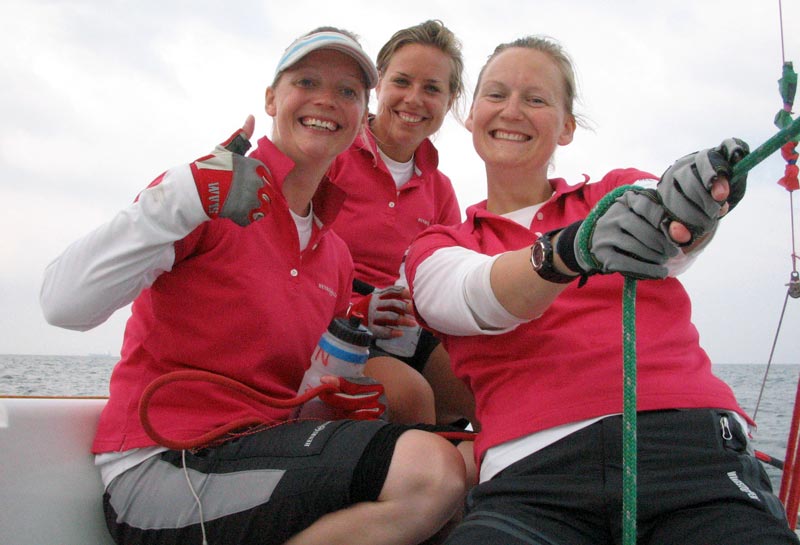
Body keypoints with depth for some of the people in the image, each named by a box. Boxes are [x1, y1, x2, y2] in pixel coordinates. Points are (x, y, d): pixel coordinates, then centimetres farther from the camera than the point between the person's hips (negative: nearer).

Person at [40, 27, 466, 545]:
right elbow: (64, 305, -21)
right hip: (161, 466, -7)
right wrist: (183, 201, -31)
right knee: (431, 470, -24)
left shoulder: (336, 255, 15)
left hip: (263, 447, 7)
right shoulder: (213, 188, -7)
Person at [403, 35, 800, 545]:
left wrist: (698, 201, -29)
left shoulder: (620, 190, 22)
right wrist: (575, 248, -27)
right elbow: (480, 299, -6)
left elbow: (672, 226, -3)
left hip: (690, 444, 1)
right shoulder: (438, 248, 19)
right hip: (533, 469, 0)